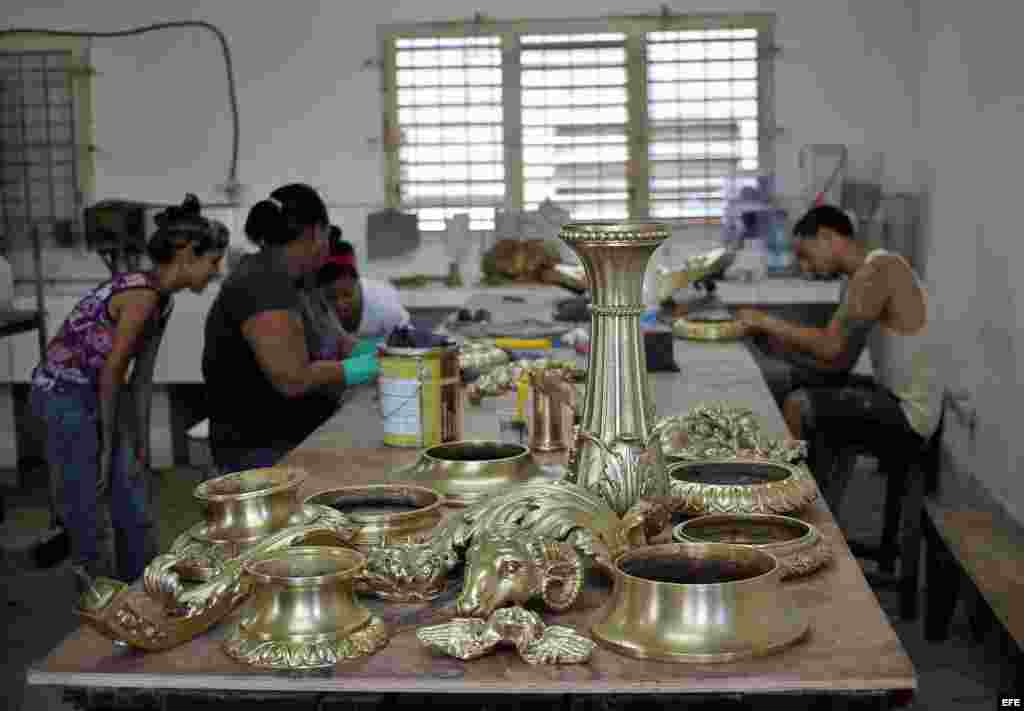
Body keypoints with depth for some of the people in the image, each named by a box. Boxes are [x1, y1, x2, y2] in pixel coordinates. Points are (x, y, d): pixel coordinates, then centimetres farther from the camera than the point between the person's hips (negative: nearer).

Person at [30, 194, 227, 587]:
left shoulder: (162, 299, 4)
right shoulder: (143, 294, -24)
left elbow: (142, 378, 8)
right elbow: (111, 374, -20)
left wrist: (141, 444, 8)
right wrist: (108, 445, -10)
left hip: (100, 394, 9)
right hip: (65, 395, -9)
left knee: (134, 506, 12)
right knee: (86, 510, 1)